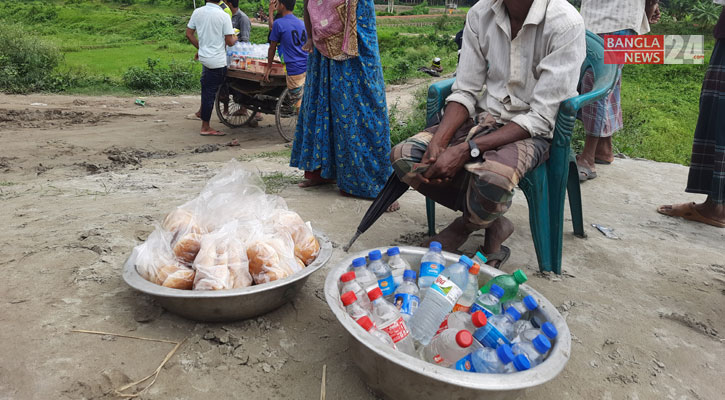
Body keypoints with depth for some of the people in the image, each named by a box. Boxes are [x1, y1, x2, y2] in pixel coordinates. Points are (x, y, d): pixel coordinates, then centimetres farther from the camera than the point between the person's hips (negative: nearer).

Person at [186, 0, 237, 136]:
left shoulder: (197, 12, 2)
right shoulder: (224, 16, -13)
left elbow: (189, 34, 7)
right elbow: (229, 42, -12)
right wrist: (235, 38, 10)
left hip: (204, 57, 5)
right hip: (217, 61, -5)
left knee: (207, 91, 23)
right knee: (210, 92, 1)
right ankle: (205, 127, 9)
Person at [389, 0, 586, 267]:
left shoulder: (565, 23, -19)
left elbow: (541, 118, -21)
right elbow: (465, 91, -1)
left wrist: (466, 150, -29)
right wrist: (438, 142, -19)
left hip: (534, 131, -5)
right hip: (486, 118, 5)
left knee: (492, 177, -38)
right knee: (404, 156, -14)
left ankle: (467, 225, 1)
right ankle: (492, 223, -1)